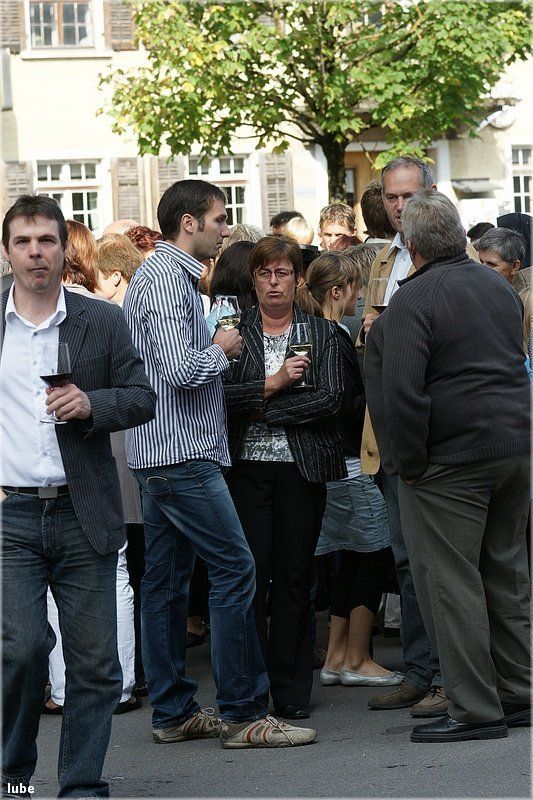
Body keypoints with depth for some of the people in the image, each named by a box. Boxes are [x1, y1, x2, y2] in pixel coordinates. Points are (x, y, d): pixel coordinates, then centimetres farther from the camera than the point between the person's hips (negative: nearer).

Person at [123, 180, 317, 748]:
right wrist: (222, 350, -8)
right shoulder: (167, 278, -14)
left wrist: (213, 351, 13)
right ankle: (243, 713, -9)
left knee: (166, 579, 10)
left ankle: (173, 713, 13)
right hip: (182, 452, -11)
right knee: (234, 569, -10)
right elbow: (180, 368, -24)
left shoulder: (166, 274, 19)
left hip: (159, 456, 11)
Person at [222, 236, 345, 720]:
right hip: (247, 466, 0)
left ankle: (291, 691, 8)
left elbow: (330, 398, -5)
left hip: (302, 466, 0)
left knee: (294, 575, 1)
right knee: (251, 571, -5)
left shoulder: (322, 333, 8)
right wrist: (271, 384, -14)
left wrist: (262, 411, -7)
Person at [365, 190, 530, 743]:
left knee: (450, 583, -2)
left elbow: (402, 391, -20)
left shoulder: (413, 301, -14)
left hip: (450, 458, -8)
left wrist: (408, 463, -12)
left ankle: (476, 709, -2)